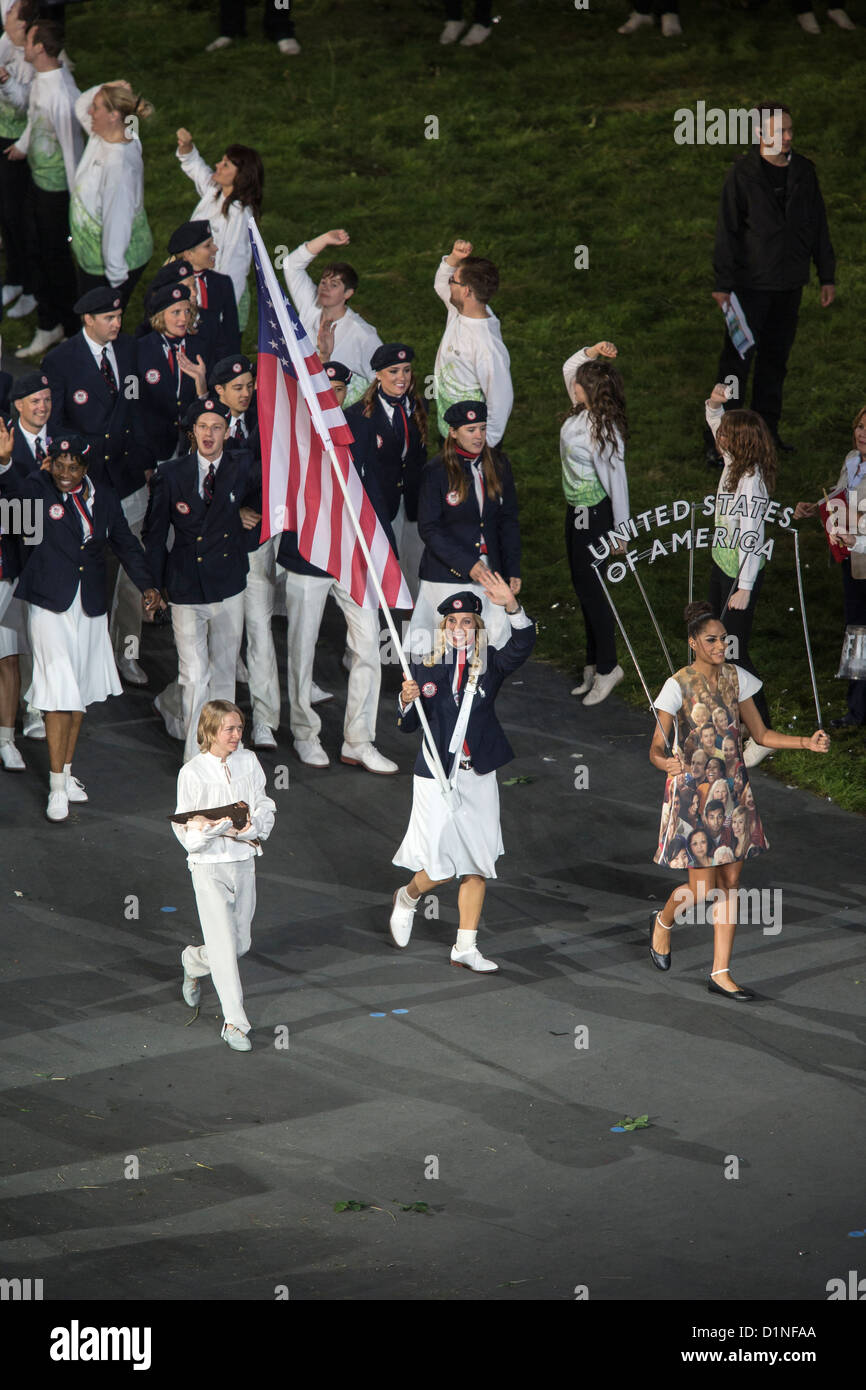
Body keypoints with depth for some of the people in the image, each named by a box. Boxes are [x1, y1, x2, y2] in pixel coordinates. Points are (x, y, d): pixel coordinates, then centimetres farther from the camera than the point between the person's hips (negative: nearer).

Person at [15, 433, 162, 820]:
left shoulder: (104, 497, 6)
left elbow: (125, 543, 14)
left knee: (80, 692, 12)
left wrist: (147, 584, 7)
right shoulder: (36, 490, -6)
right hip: (51, 606, -5)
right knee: (59, 695, -8)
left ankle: (67, 772, 26)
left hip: (90, 608, 5)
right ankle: (57, 787, -3)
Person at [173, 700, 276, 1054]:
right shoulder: (192, 773, -11)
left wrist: (251, 828, -15)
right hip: (209, 865, -5)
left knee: (240, 944, 13)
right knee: (224, 944, -8)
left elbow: (265, 806, 7)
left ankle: (194, 962, 44)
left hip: (244, 862, 5)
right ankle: (234, 1022, -2)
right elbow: (185, 829, -9)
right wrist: (221, 828, -26)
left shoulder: (248, 762, 3)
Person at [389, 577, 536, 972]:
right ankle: (408, 897, 28)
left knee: (477, 866, 5)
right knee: (441, 867, -5)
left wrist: (512, 606, -33)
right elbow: (408, 726, 3)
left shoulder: (490, 665, 2)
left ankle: (466, 948, 14)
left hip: (478, 777, 3)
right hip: (437, 776, -3)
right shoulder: (424, 670, -1)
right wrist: (407, 702, -18)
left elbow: (523, 645, -18)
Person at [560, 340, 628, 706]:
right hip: (576, 510, 10)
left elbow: (616, 479, -21)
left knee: (590, 589, 0)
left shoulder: (603, 429, -26)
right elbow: (569, 368, 14)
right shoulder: (581, 411, -2)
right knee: (582, 587, 17)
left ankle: (606, 667, 13)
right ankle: (595, 663, 28)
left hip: (594, 513, -10)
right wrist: (591, 352, -6)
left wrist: (620, 529, -16)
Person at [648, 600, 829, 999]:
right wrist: (666, 762, -39)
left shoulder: (736, 678, 1)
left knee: (730, 882, 5)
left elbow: (761, 734, 7)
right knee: (702, 889, -3)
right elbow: (656, 748, -15)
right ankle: (663, 922, 32)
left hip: (730, 787, 5)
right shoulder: (678, 686, -14)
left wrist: (807, 743, -7)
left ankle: (721, 973, 12)